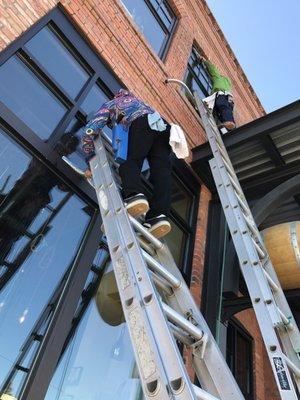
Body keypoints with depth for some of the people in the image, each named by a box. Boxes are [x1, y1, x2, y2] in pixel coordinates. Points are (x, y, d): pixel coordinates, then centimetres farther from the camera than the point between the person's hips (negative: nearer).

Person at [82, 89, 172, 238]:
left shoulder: (108, 105, 29)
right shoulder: (135, 99, 47)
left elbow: (89, 131, 16)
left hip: (142, 124, -5)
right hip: (163, 125, 5)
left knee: (131, 162, -8)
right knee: (161, 170, -9)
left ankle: (134, 195, -39)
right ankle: (158, 216, -27)